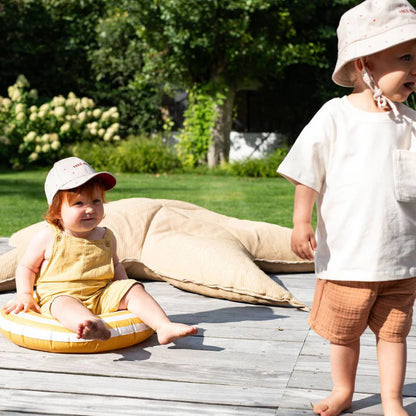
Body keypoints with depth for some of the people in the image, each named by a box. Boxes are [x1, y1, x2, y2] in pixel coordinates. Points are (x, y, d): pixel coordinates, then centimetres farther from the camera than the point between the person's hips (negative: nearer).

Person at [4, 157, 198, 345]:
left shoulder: (106, 237, 11)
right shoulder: (47, 238, -1)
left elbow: (115, 265, 27)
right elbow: (26, 267, 9)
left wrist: (125, 292, 13)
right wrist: (24, 295, -4)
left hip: (102, 298, 5)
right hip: (59, 296, -5)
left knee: (134, 288, -14)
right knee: (65, 304, -37)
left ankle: (164, 327, -30)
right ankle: (93, 326, -71)